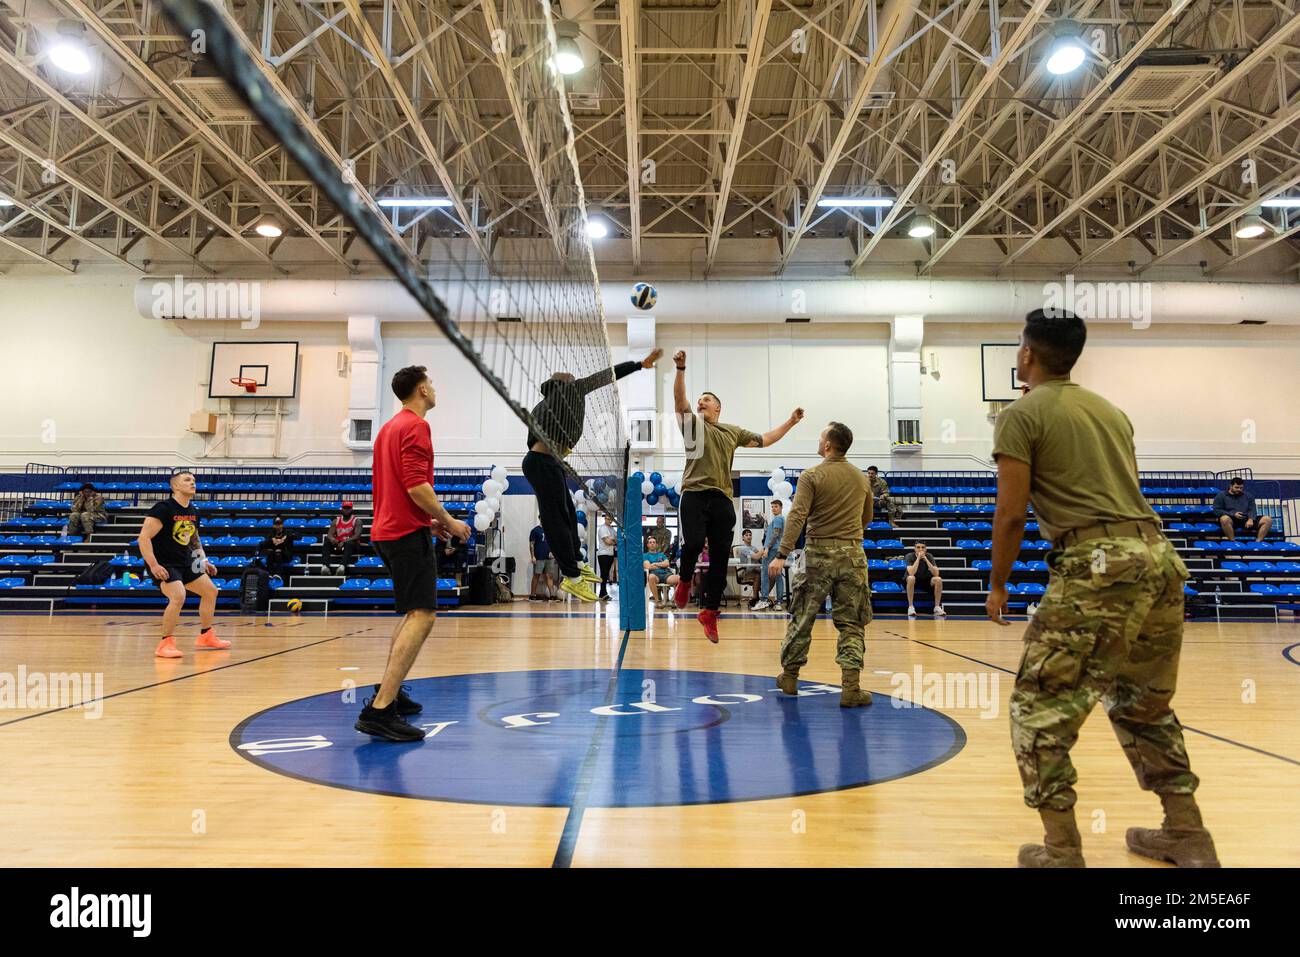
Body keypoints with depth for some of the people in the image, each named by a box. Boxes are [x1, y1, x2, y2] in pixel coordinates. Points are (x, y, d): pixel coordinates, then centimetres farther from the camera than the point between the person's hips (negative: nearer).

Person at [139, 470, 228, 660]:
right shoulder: (163, 508, -17)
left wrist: (204, 561, 14)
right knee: (178, 596, -28)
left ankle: (206, 636, 26)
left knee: (211, 591, 12)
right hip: (163, 564, -9)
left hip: (185, 563, 9)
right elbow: (143, 537, -21)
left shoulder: (193, 512, 8)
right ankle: (165, 644, -13)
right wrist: (153, 565, -28)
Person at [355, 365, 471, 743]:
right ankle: (380, 710, -21)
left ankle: (389, 691, 27)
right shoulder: (415, 426, -10)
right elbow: (416, 485, -21)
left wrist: (429, 521, 22)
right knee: (422, 616, -14)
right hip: (408, 533, -10)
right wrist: (448, 521, -10)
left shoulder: (389, 427, 20)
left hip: (387, 530, 10)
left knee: (414, 613, 22)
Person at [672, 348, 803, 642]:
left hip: (722, 499, 3)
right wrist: (681, 369, -18)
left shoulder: (733, 431, 21)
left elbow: (763, 440, 31)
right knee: (693, 543, -20)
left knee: (721, 557, 0)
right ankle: (684, 580, 14)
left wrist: (790, 422, 26)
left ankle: (709, 611, 12)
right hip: (694, 494, -3)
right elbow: (679, 398, -4)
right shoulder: (692, 423, 11)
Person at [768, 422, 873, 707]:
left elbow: (797, 516, -16)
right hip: (853, 555, 3)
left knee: (802, 617, 10)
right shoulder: (862, 479, 9)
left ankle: (789, 677, 20)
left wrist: (782, 554, -19)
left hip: (819, 554, -3)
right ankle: (851, 688, -1)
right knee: (851, 623, 5)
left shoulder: (812, 476, -6)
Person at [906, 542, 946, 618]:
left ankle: (937, 607, -16)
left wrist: (925, 559, -30)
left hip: (926, 581, 3)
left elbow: (936, 574, -23)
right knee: (911, 578, -37)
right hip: (913, 582, -3)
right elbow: (911, 573, -34)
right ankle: (910, 607, -27)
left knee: (938, 580, -26)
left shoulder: (929, 556, -11)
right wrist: (918, 558, -36)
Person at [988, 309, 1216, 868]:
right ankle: (1189, 837, 28)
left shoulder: (1022, 415, 0)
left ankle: (1062, 850, 4)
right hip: (1157, 556, 8)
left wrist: (998, 583, 6)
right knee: (1143, 702, 23)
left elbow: (1011, 513, -5)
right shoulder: (1110, 409, 23)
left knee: (1040, 706, 2)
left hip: (1097, 565, -8)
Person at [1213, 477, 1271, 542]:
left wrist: (1251, 519, -12)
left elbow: (1252, 510, 11)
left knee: (1267, 520, -17)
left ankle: (1258, 541, -22)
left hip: (1246, 519, 4)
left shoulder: (1248, 495, 22)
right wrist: (1233, 514, -14)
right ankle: (1233, 542, -32)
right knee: (1225, 518, -40)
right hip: (1232, 520, -4)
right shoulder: (1221, 496, 10)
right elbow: (1216, 510, -1)